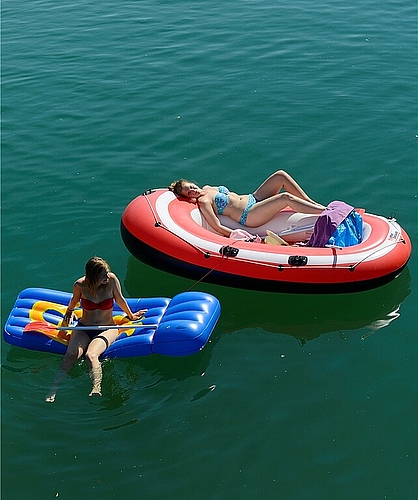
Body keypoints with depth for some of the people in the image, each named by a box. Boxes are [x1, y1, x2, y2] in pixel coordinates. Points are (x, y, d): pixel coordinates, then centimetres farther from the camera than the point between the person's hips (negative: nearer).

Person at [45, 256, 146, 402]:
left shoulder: (112, 279, -14)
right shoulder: (80, 285, -11)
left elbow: (120, 299, 4)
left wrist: (131, 316, 18)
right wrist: (69, 313, 31)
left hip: (107, 329, -2)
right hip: (83, 328, 2)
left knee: (91, 355, -32)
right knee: (71, 354, -27)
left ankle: (96, 390, -49)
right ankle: (54, 388, -30)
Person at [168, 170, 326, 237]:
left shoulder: (207, 188, 14)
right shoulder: (203, 202, -10)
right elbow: (218, 227, -19)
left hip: (252, 199, 9)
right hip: (249, 215, -9)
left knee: (280, 175, -5)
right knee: (285, 198, -27)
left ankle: (313, 203, 2)